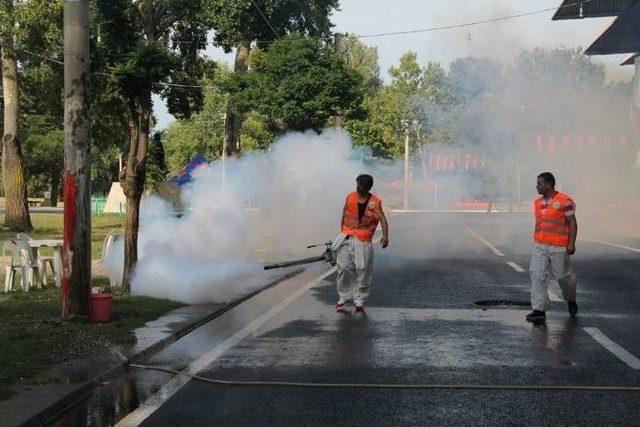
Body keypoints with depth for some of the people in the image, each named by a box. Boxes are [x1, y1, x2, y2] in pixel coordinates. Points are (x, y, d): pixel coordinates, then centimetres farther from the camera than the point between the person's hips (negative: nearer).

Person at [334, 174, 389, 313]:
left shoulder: (375, 202, -5)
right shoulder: (350, 197, 3)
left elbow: (382, 219, -15)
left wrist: (385, 235, -30)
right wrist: (342, 231, 17)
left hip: (364, 240, -2)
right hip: (347, 238, 2)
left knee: (363, 270, -2)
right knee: (344, 268, 2)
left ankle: (359, 300, 9)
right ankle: (343, 298, 14)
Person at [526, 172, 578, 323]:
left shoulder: (564, 201, -8)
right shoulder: (538, 202, 12)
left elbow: (572, 223, -9)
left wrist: (571, 243, -16)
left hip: (559, 247, -5)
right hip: (540, 246, 5)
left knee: (563, 275, 6)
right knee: (537, 276, -7)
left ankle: (571, 300, 35)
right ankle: (539, 310, -8)